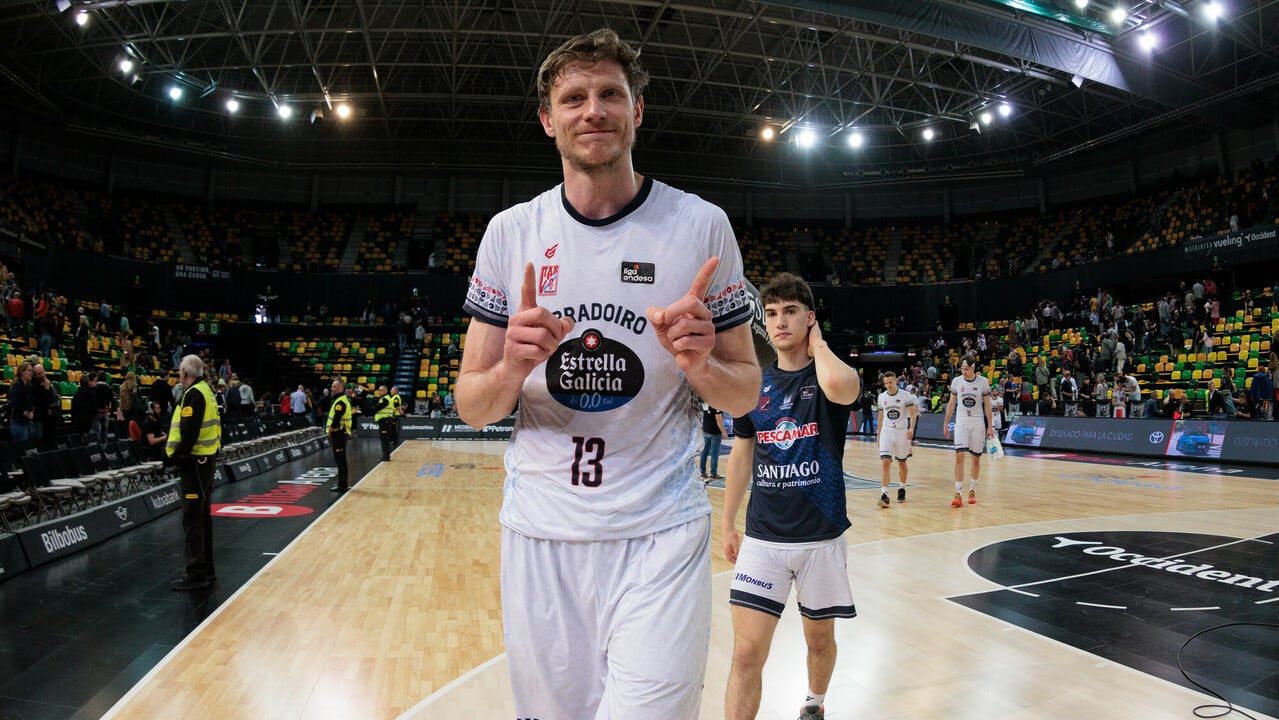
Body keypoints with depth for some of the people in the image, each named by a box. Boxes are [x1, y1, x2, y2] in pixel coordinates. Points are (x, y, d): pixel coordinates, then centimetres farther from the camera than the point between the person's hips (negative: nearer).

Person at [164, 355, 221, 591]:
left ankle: (196, 573, 0)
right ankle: (206, 569, 25)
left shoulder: (193, 394, -14)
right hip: (207, 458, 10)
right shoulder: (206, 391, 16)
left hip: (195, 462, -10)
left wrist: (178, 456, -17)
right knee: (203, 516, 17)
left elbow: (189, 432, -23)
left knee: (192, 520, -5)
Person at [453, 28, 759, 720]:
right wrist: (512, 369, -19)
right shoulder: (510, 232, 1)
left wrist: (701, 364, -18)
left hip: (660, 533, -1)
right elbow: (470, 406, 3)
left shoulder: (701, 225, -2)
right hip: (539, 532, 2)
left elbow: (745, 393, 4)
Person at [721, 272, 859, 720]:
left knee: (820, 638, 18)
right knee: (747, 653, -7)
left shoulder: (835, 375, -7)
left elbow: (838, 385, -34)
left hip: (822, 536, -1)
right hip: (762, 536, 2)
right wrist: (727, 522, 13)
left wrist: (817, 342, -15)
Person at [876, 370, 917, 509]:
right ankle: (884, 495, -16)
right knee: (885, 463, -12)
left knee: (902, 463, 13)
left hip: (902, 432, -1)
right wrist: (878, 434, 16)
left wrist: (911, 429, -25)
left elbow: (913, 414, -8)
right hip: (886, 432, 2)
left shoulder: (906, 395, -6)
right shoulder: (882, 397, 5)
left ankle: (902, 489, 34)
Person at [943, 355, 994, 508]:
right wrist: (946, 423, 6)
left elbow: (987, 405, 0)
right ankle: (958, 493, -12)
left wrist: (990, 426, -4)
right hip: (961, 422, 0)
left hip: (978, 422, 0)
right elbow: (951, 403, 7)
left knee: (976, 458, 8)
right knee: (959, 456, -10)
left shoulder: (983, 382, -5)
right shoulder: (956, 381, 0)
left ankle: (972, 489, 25)